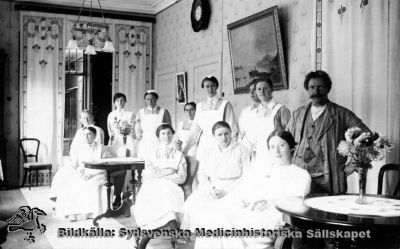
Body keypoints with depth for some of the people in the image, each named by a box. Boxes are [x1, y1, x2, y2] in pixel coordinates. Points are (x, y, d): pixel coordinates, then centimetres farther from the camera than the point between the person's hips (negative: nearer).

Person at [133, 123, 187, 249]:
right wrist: (168, 171, 0)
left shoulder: (179, 155, 17)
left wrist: (158, 175, -2)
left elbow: (182, 178, 3)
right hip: (152, 188, 1)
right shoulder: (152, 155, 21)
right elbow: (147, 174, 3)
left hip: (170, 188, -1)